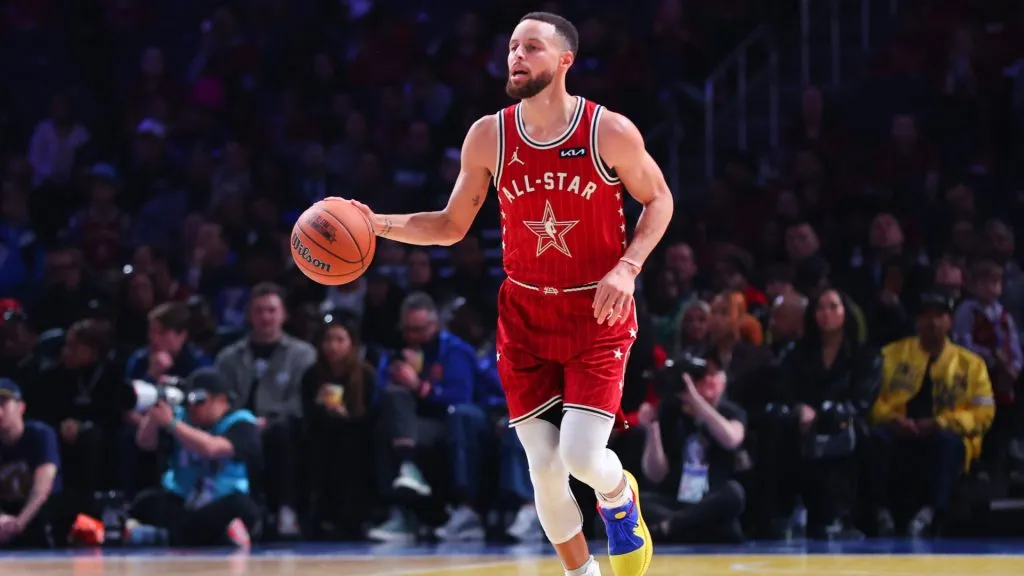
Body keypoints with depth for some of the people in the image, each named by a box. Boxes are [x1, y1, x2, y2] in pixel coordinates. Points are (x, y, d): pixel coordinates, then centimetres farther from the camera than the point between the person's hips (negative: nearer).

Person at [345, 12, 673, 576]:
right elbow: (452, 226, 5)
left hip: (597, 313, -3)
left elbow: (658, 199, 2)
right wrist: (380, 225, -10)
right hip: (525, 313, 3)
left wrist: (628, 266, -14)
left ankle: (621, 496, 22)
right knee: (544, 467, 0)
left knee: (582, 455, -15)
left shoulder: (611, 132, -13)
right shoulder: (489, 137, -4)